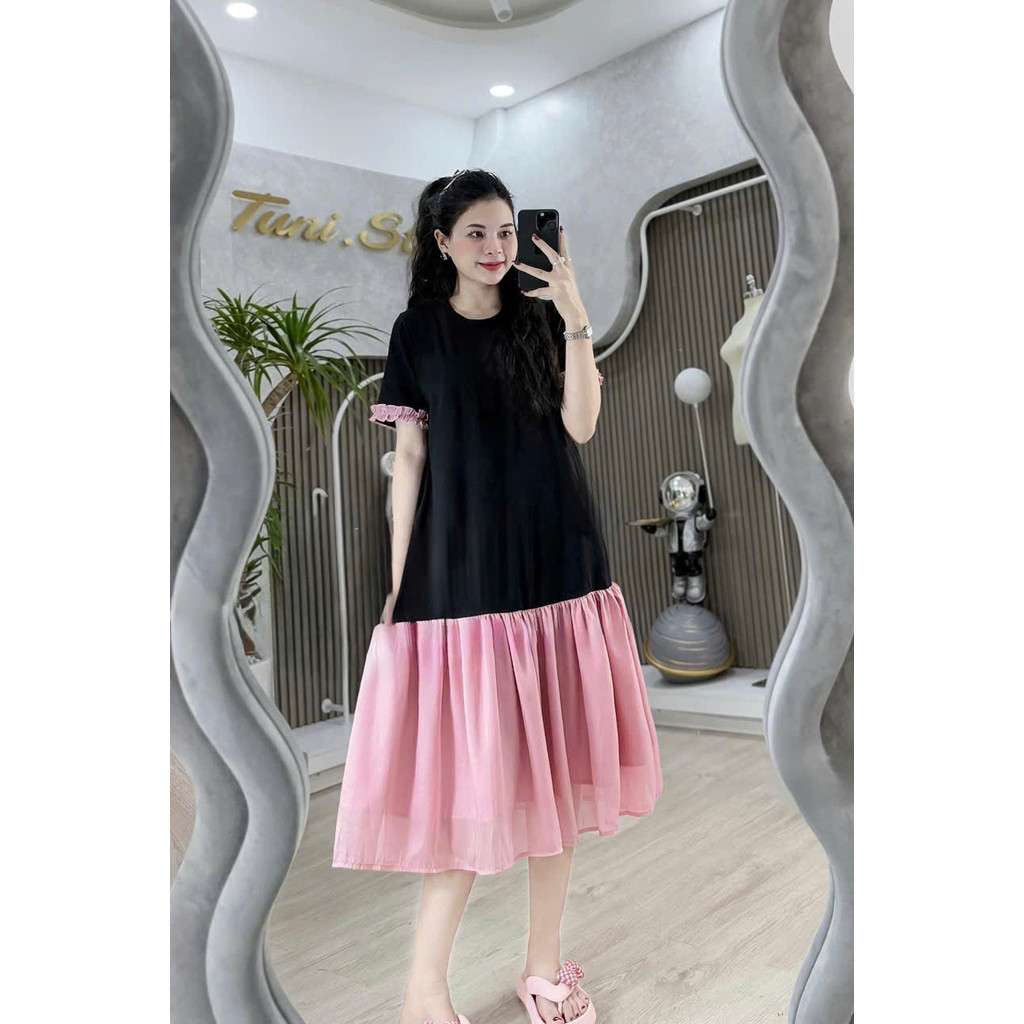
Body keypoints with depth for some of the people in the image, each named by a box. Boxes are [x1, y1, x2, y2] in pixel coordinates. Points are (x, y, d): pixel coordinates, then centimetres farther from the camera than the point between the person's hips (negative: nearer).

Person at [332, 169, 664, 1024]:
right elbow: (410, 456, 2)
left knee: (553, 761, 7)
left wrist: (573, 316, -12)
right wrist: (399, 581, -2)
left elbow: (581, 425, -2)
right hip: (459, 567, -2)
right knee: (472, 769, -3)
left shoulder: (541, 319, 10)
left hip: (555, 563, 3)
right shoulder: (419, 330, 5)